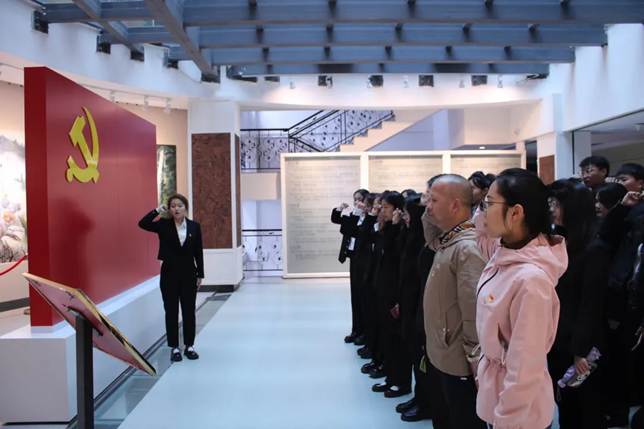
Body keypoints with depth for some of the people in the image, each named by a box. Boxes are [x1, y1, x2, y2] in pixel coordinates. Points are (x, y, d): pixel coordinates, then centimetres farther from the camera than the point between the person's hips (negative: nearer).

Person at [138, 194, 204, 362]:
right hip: (169, 273, -1)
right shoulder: (163, 225, -2)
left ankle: (189, 346, 20)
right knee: (171, 311, 5)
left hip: (189, 273, 1)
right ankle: (174, 347, 17)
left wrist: (200, 274, 2)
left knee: (189, 311, 7)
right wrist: (157, 210, -19)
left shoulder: (194, 226, 0)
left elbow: (198, 252, 2)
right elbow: (142, 223, -18)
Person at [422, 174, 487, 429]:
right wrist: (428, 216, 6)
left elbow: (474, 311, -26)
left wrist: (475, 362, -22)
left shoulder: (468, 247, -24)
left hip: (459, 362, -9)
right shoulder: (446, 240, 6)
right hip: (442, 356, 9)